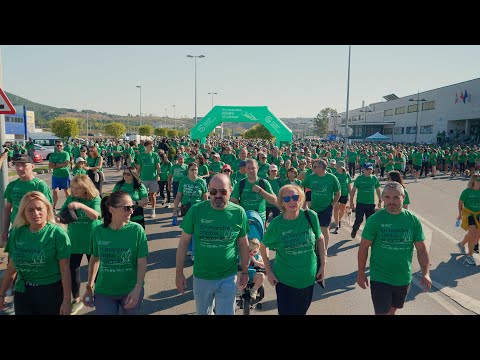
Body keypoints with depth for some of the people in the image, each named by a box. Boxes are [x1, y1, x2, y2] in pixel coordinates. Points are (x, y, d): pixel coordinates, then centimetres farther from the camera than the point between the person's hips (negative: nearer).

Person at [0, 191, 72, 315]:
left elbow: (65, 270, -14)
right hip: (22, 292, 3)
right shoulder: (17, 233, -1)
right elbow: (12, 267, 9)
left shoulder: (57, 234, -14)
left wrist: (66, 301, -15)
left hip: (51, 292, -3)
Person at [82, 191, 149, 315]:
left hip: (131, 290, 0)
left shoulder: (136, 230, -13)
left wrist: (137, 289, -19)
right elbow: (95, 259, 5)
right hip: (104, 291, 1)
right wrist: (89, 287, 9)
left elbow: (142, 262, -11)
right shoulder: (98, 231, -7)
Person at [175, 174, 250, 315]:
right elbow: (184, 242, -5)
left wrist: (245, 272, 7)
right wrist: (179, 273, -4)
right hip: (201, 277, 1)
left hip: (228, 278, -1)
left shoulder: (239, 213, -11)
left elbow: (243, 244, 1)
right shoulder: (196, 210, -13)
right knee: (202, 312, 23)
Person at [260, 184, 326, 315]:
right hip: (284, 280, -2)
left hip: (309, 278, 2)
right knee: (285, 312, 6)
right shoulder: (276, 224, -13)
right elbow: (263, 247, 0)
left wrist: (323, 265, 2)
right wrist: (268, 272, -3)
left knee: (302, 311, 20)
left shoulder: (310, 216, -11)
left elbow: (320, 239, 3)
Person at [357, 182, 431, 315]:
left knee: (392, 310, 22)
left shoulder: (413, 220, -5)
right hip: (379, 279, -3)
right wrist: (361, 273, -5)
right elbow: (364, 247, -8)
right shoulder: (374, 219, -14)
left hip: (404, 279, 3)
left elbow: (421, 249, -1)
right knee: (382, 312, 0)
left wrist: (426, 273, -13)